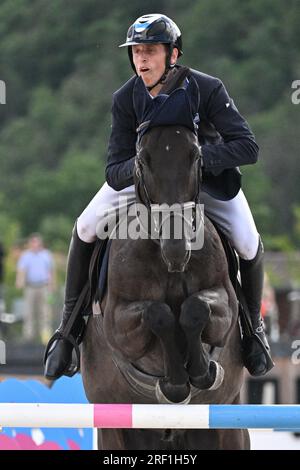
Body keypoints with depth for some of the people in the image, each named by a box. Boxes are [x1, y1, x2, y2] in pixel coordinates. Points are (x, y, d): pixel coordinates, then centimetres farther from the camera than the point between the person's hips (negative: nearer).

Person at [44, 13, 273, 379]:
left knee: (248, 245, -17)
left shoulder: (208, 89, -31)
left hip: (208, 174, -2)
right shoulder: (126, 99, -25)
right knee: (85, 228, -11)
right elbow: (114, 174, -24)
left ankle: (253, 324, 14)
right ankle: (69, 327, 5)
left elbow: (247, 147, -36)